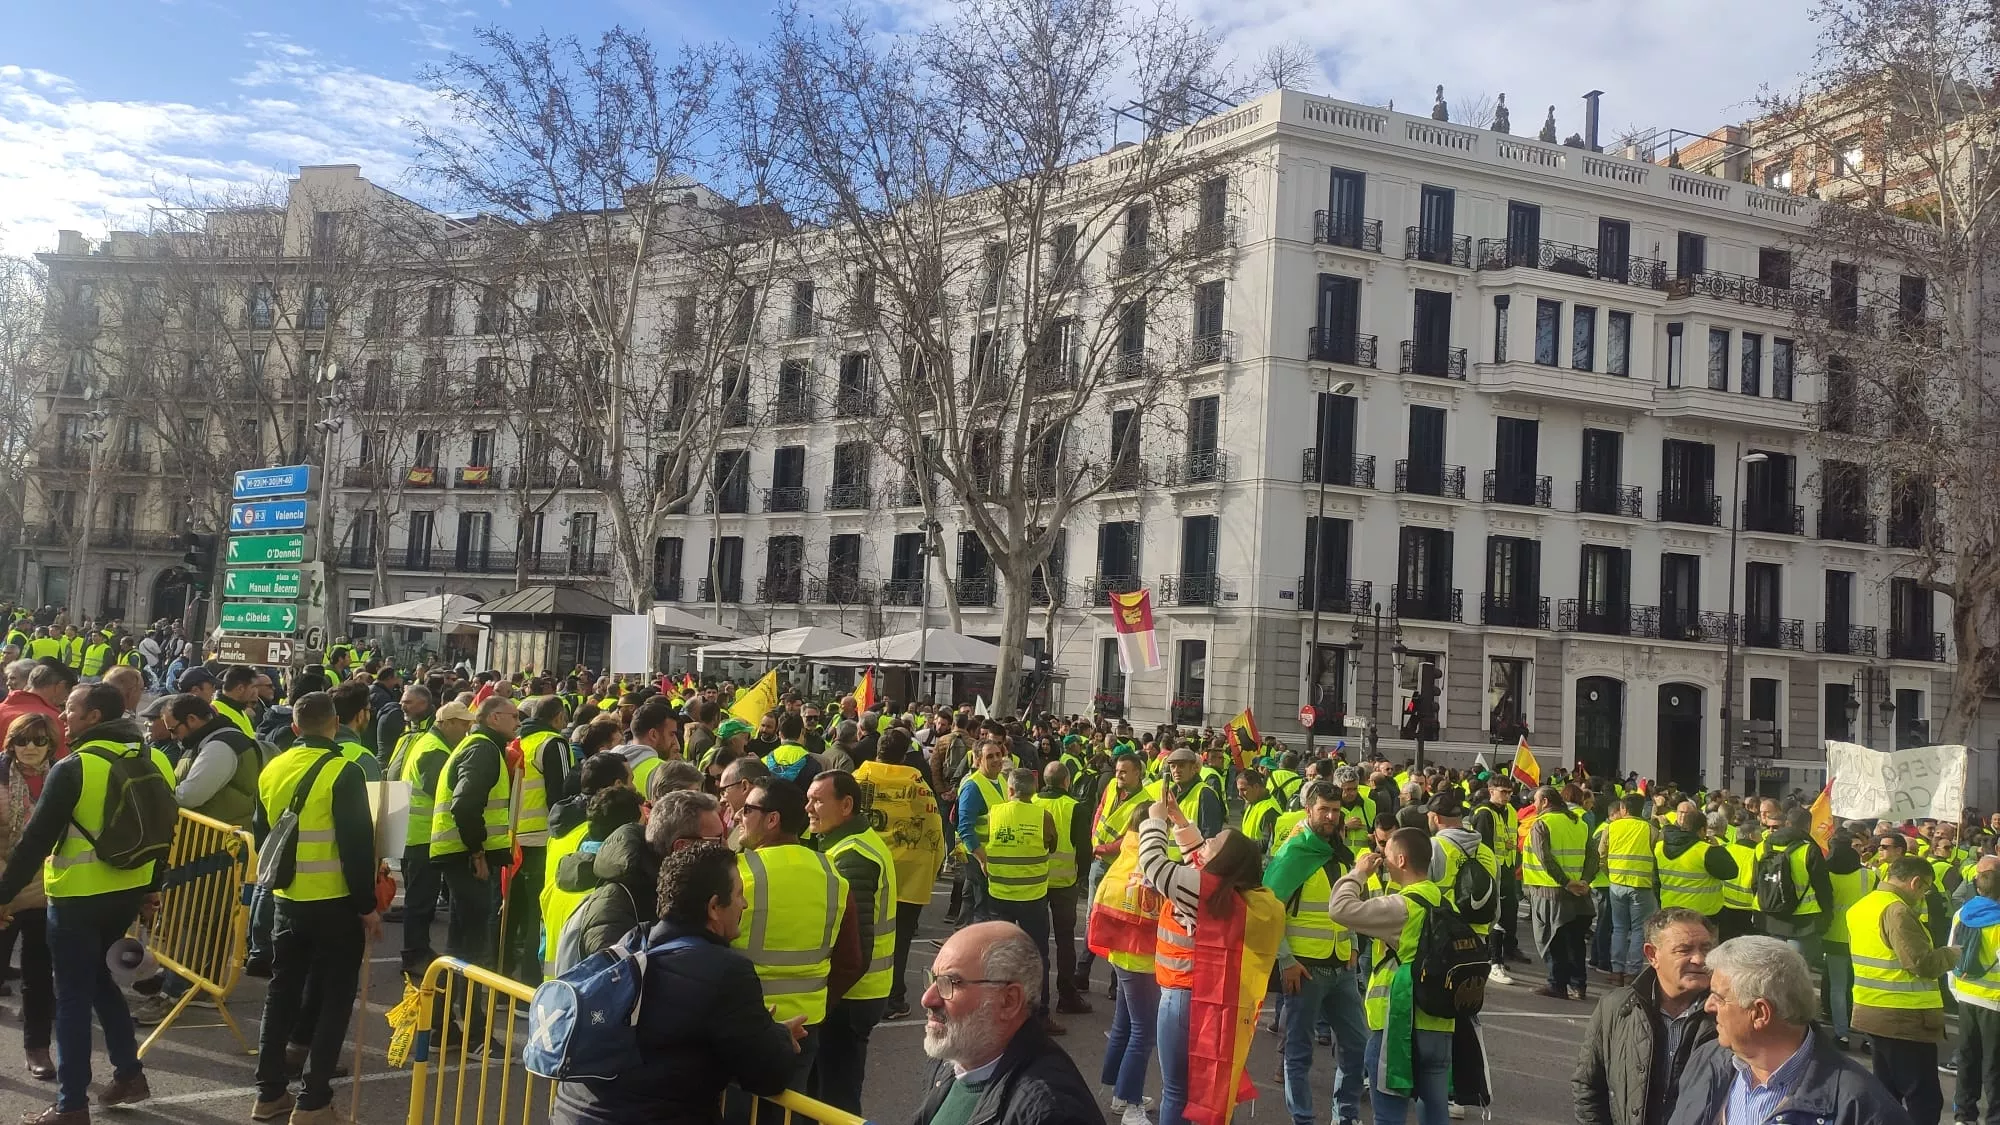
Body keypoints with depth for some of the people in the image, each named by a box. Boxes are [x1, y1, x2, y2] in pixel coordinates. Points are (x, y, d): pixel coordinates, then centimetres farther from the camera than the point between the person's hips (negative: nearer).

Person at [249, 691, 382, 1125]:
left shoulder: (272, 770, 5)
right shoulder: (343, 772, -15)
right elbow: (357, 846, -17)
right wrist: (367, 906, -10)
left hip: (288, 900, 6)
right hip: (335, 904, -6)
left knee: (283, 992, 16)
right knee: (332, 999, 3)